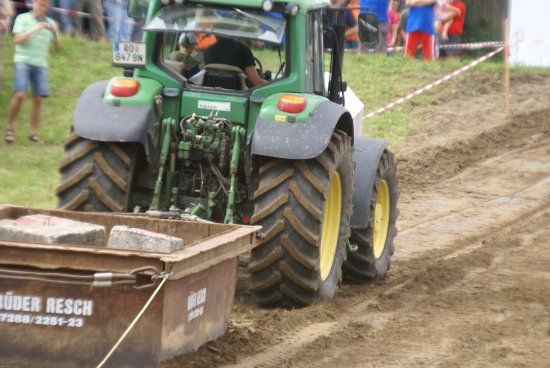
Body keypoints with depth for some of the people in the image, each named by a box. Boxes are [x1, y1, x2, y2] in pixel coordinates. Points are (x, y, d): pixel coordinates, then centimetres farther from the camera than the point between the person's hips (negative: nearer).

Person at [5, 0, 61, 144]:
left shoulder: (50, 23, 14)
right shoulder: (22, 19, 5)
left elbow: (58, 48, 11)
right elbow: (17, 40, -6)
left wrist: (55, 34, -7)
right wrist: (34, 30, -15)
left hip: (41, 64, 3)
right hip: (23, 61, -3)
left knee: (38, 99, -4)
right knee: (20, 94, -17)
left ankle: (33, 132, 2)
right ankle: (10, 128, -4)